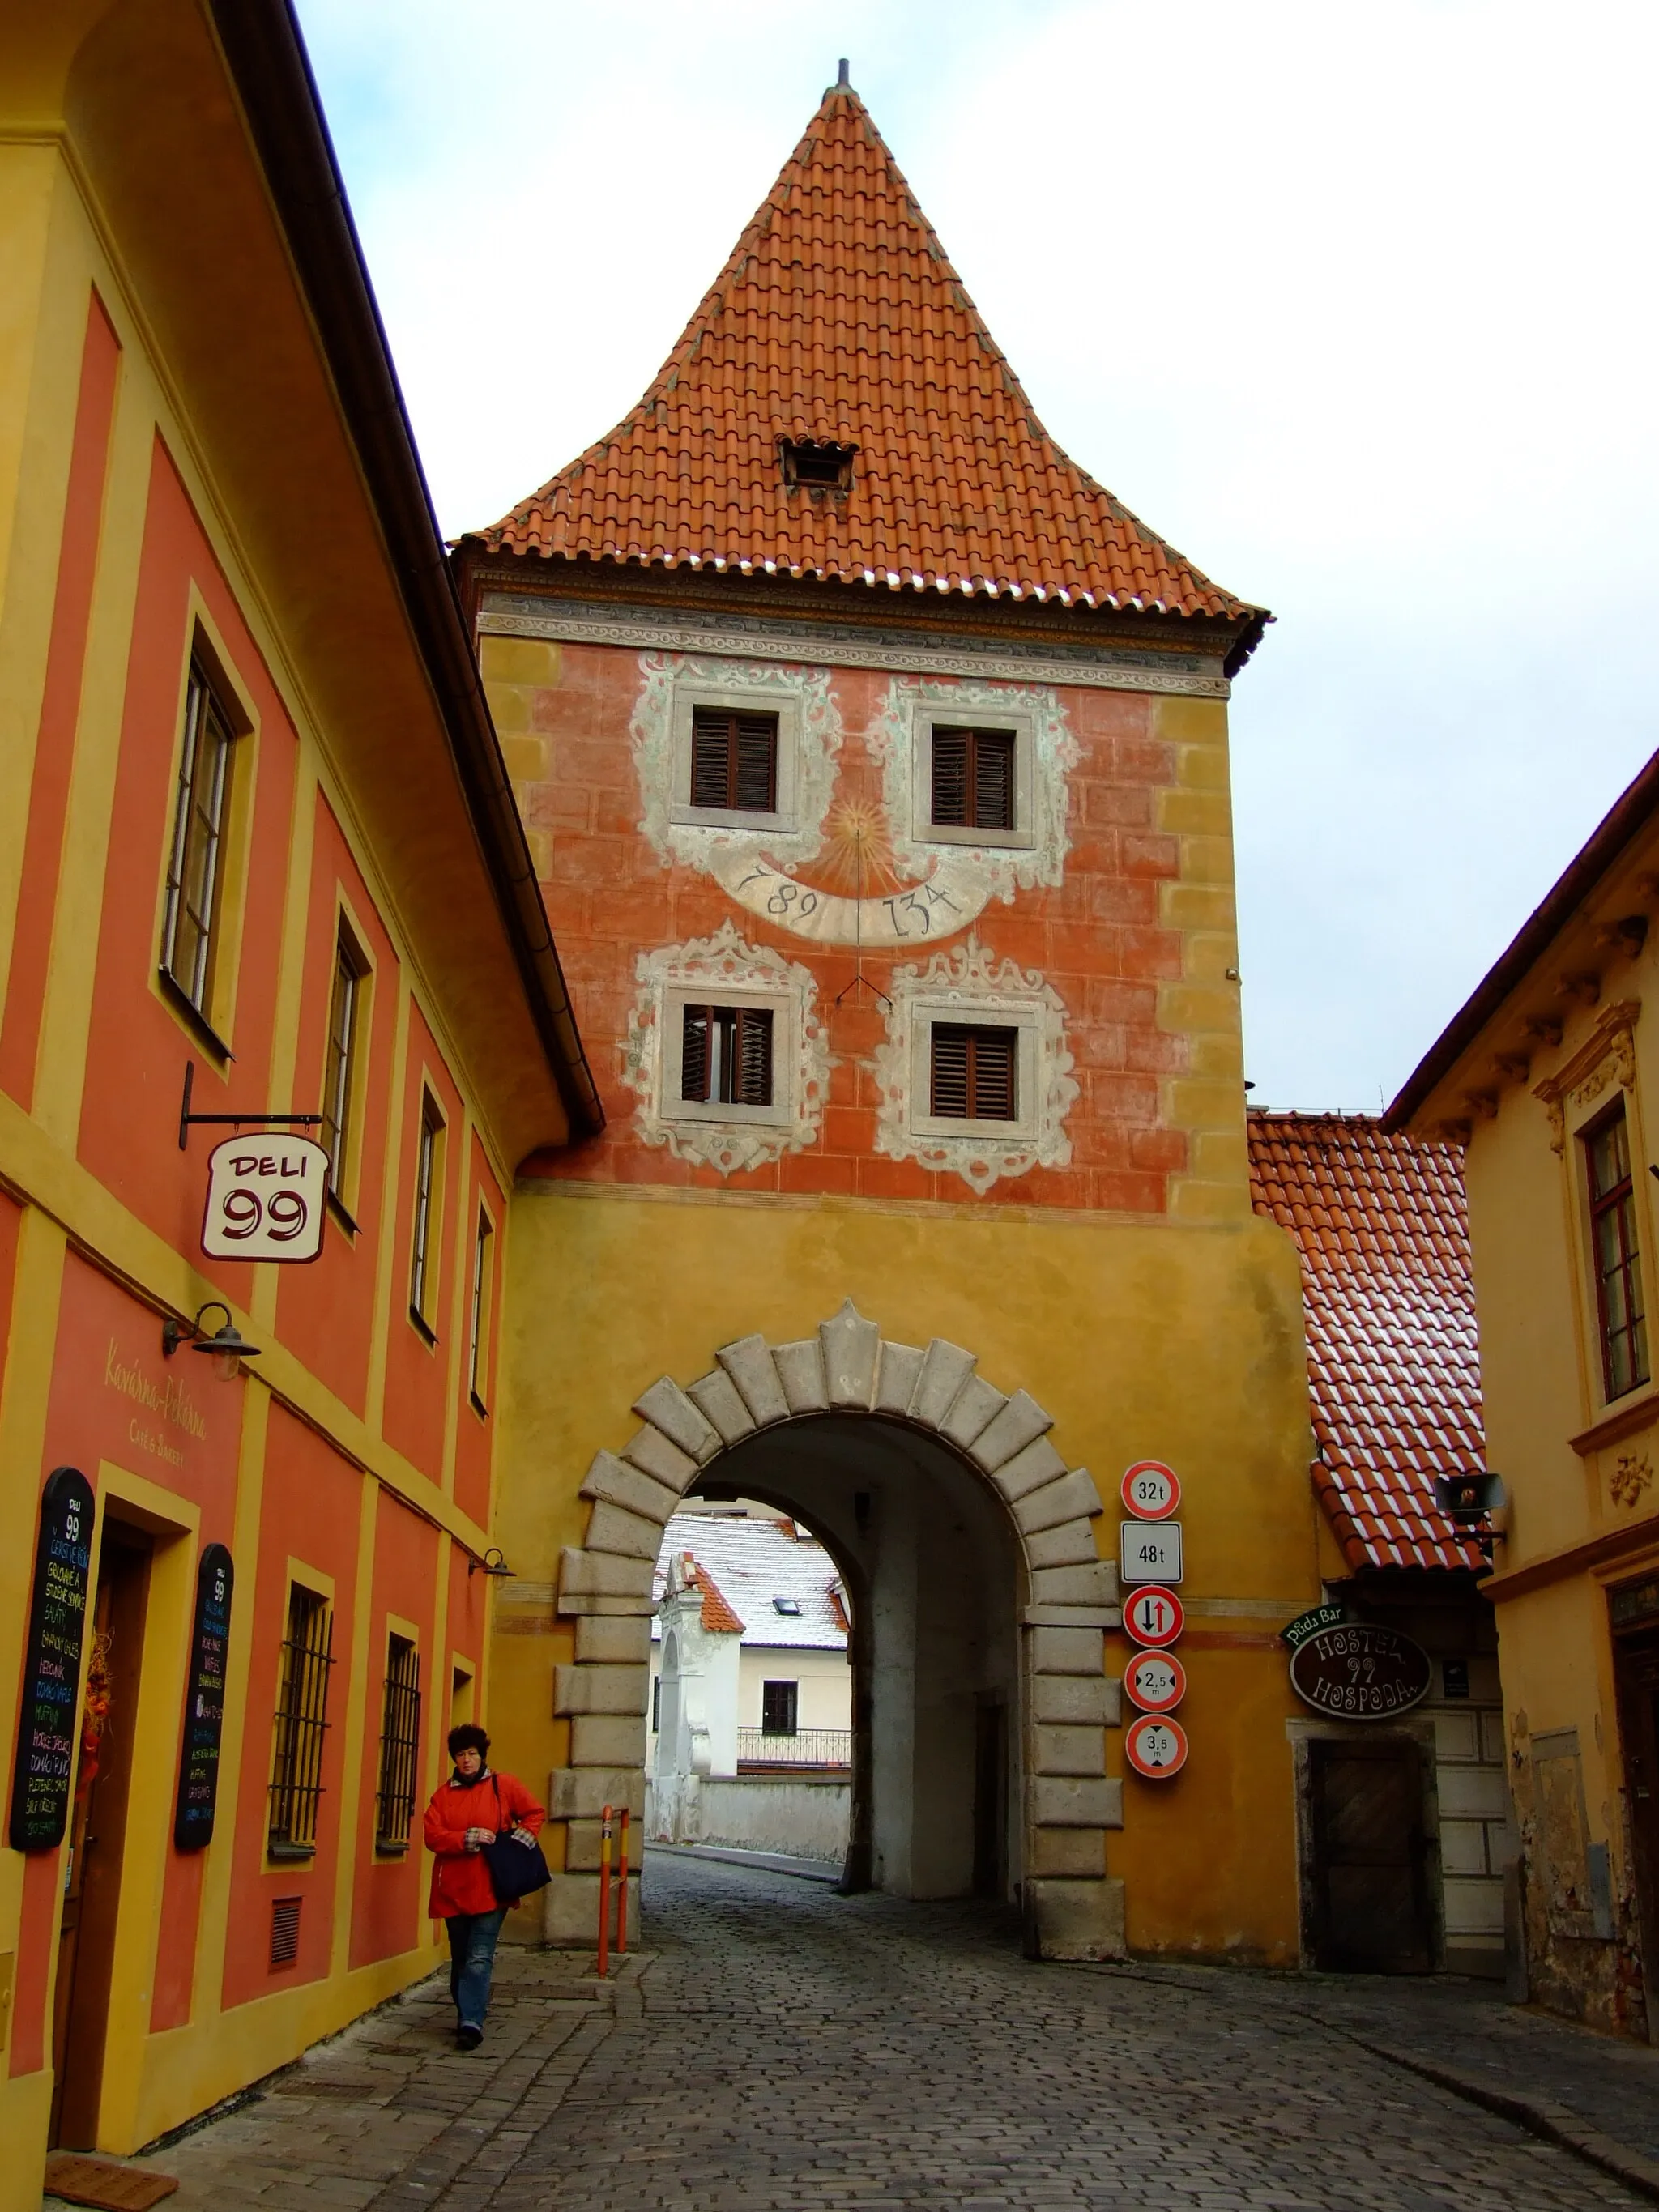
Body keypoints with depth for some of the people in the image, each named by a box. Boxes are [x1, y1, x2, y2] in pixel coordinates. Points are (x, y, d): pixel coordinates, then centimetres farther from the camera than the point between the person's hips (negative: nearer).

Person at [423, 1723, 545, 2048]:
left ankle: (471, 2022, -15)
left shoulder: (504, 1786, 2)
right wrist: (468, 1838, -16)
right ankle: (468, 2017, 25)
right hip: (453, 1890, 3)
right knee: (461, 1959, 12)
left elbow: (535, 1813, 10)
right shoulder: (443, 1794, 7)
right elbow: (432, 1836, -4)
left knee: (479, 1958, -12)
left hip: (490, 1890, -3)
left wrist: (520, 1841, -4)